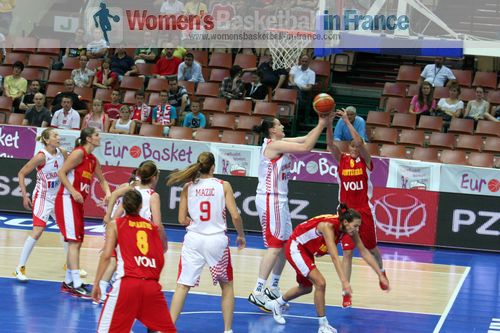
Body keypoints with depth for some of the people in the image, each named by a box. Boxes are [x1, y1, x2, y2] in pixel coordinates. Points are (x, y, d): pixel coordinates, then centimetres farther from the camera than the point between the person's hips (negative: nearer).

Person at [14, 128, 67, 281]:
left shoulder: (62, 153, -3)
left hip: (58, 197, 7)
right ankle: (20, 268, -8)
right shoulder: (41, 156, -19)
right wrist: (25, 195, -15)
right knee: (37, 231, -15)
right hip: (42, 198, -7)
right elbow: (21, 173, -12)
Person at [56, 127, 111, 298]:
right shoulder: (79, 153, -12)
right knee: (74, 242, -14)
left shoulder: (93, 160, 14)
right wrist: (73, 192, -22)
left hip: (78, 202, 9)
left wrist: (108, 193, 5)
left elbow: (102, 180, 24)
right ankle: (76, 285, -18)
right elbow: (61, 173, -16)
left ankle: (69, 282, 21)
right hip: (67, 200, -9)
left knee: (76, 242, 12)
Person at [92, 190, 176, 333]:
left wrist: (96, 283, 2)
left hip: (127, 283, -3)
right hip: (152, 286, 3)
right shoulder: (153, 227, 19)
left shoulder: (115, 225, 11)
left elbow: (106, 255, 1)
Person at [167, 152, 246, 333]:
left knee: (183, 286, 3)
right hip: (217, 239, -1)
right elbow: (235, 216, -7)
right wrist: (241, 235, 9)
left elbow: (182, 220, 0)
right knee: (227, 285, 18)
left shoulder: (188, 187, 1)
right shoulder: (223, 186, -3)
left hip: (194, 240, 1)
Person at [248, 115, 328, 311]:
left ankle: (273, 288, 23)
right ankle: (258, 293, -13)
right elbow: (306, 147, -21)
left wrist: (322, 125, 2)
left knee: (285, 244, 14)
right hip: (270, 199, -10)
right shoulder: (274, 145, -16)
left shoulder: (280, 143, 12)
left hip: (279, 200, 10)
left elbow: (305, 139, 15)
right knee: (275, 246, -12)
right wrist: (321, 126, -14)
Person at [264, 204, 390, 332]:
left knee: (306, 287, 22)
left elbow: (364, 251, -10)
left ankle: (276, 304, 48)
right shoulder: (328, 226, -36)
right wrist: (344, 281, -53)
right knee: (320, 283, -21)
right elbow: (334, 257, -45)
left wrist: (380, 275, -13)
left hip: (307, 251, 9)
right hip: (295, 248, -9)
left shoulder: (349, 228, -15)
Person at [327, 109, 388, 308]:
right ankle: (346, 294, -4)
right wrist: (329, 123, -29)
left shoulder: (366, 161, -5)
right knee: (347, 252, -6)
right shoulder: (342, 160, 1)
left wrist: (347, 121, -25)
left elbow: (359, 143, -23)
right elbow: (330, 144, -15)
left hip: (364, 211, -1)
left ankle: (381, 271, 49)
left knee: (371, 248, 17)